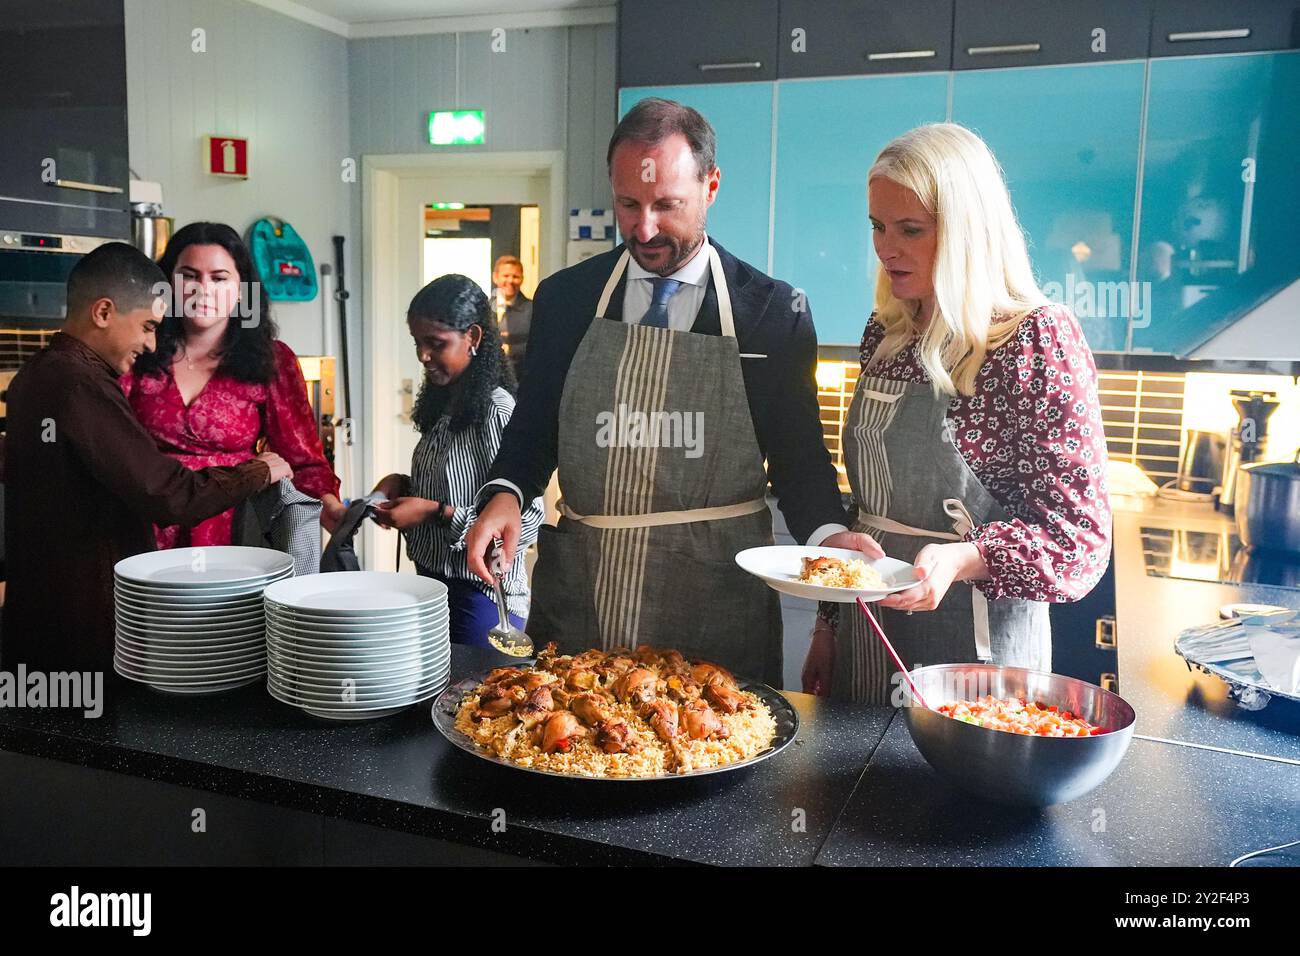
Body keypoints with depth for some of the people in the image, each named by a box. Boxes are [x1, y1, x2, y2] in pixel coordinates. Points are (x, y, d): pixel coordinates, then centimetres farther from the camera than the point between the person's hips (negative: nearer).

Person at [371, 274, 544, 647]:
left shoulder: (497, 413, -18)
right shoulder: (443, 405, 7)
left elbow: (526, 522, -21)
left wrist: (434, 512, -21)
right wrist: (403, 485, 2)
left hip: (480, 596, -8)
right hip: (432, 584, 8)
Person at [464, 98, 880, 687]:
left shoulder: (774, 311, -1)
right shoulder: (564, 298, 6)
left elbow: (797, 456, 2)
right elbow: (533, 428, 12)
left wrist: (827, 534, -16)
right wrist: (505, 494, -8)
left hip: (716, 600, -2)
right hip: (580, 594, 2)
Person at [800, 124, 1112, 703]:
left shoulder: (1039, 339, -14)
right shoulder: (886, 334, 4)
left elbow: (1079, 532, -15)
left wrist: (959, 560, -31)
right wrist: (829, 625, 12)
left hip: (974, 649, -6)